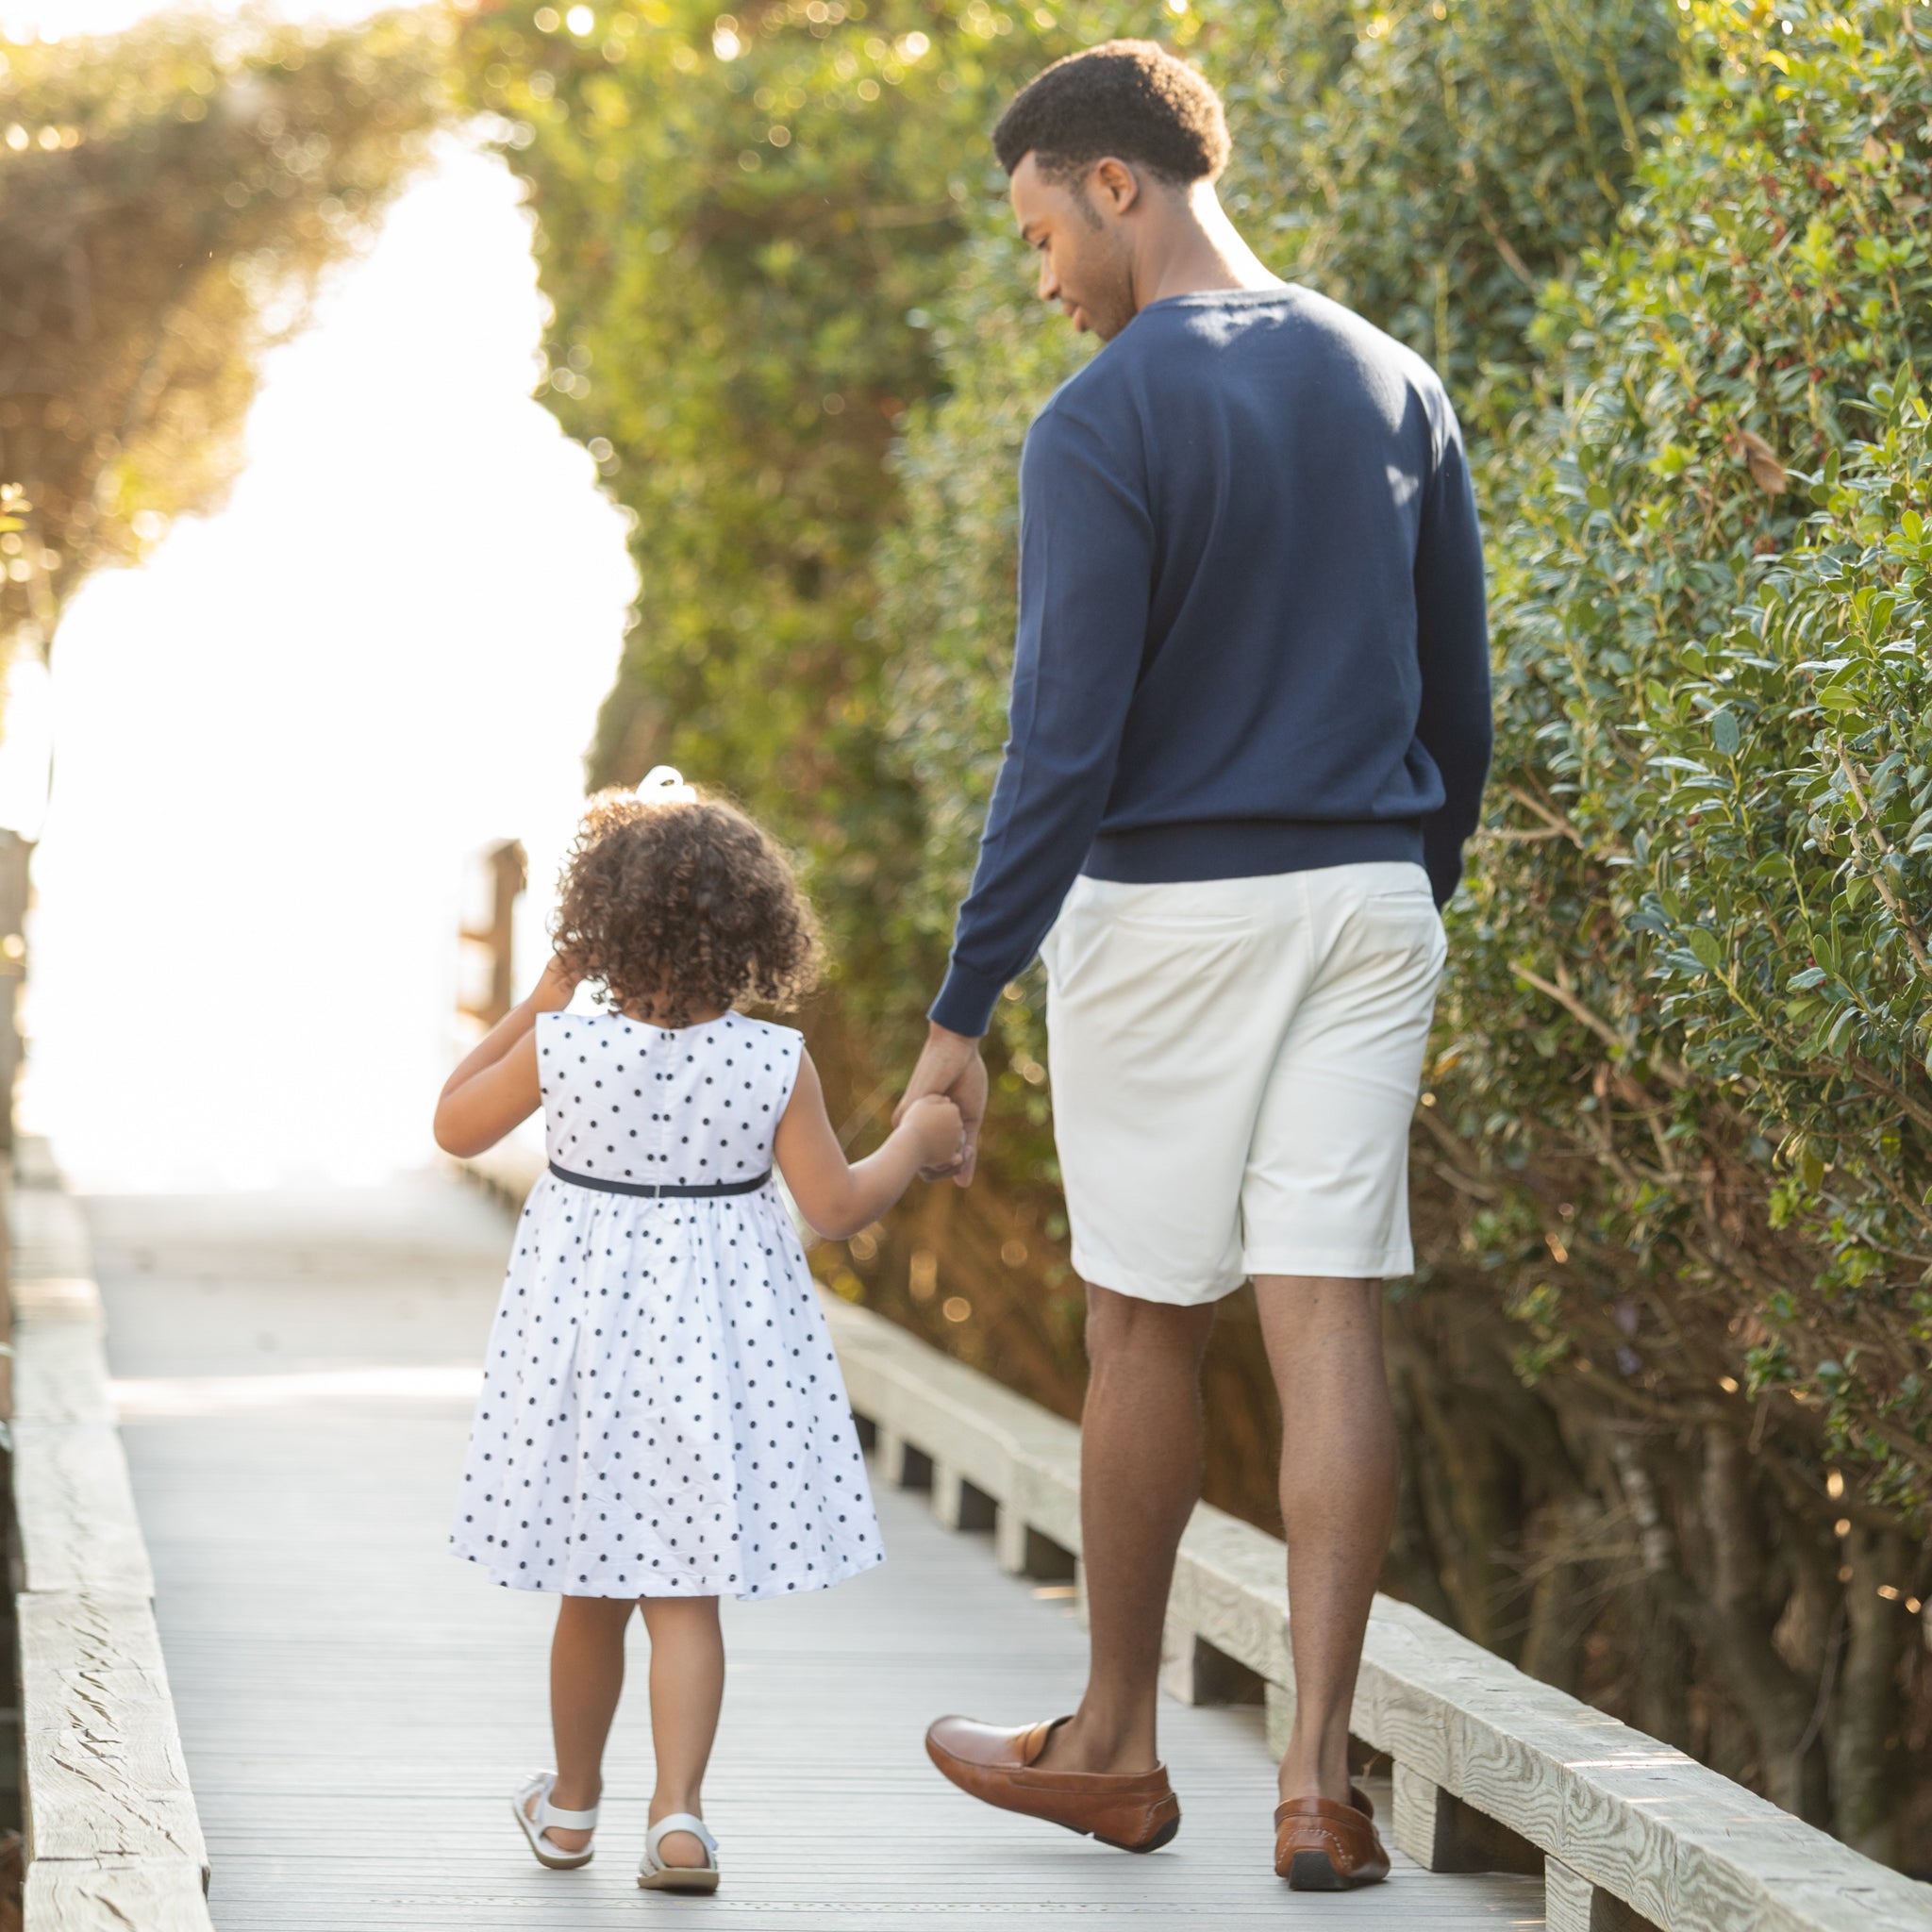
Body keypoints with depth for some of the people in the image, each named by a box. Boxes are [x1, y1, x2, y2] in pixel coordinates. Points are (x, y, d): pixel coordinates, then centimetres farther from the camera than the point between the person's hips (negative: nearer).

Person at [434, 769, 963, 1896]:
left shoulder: (562, 1048, -11)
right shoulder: (776, 1064, -11)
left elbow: (455, 1127, 6)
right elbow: (840, 1207, -7)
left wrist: (537, 1003, 11)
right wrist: (917, 1142, 10)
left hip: (589, 1327, 1)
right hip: (722, 1330, -1)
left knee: (592, 1592, 15)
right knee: (688, 1593, 4)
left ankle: (572, 1803, 30)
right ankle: (679, 1811, -8)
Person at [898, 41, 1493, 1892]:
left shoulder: (1103, 425, -13)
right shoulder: (1396, 389, 7)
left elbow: (1064, 743, -17)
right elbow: (1457, 702, 13)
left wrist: (962, 1008, -14)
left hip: (1166, 911, -5)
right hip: (1365, 905, 5)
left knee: (1144, 1326, 8)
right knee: (1327, 1326, 1)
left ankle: (1114, 1742, 23)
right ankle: (1316, 1774, -3)